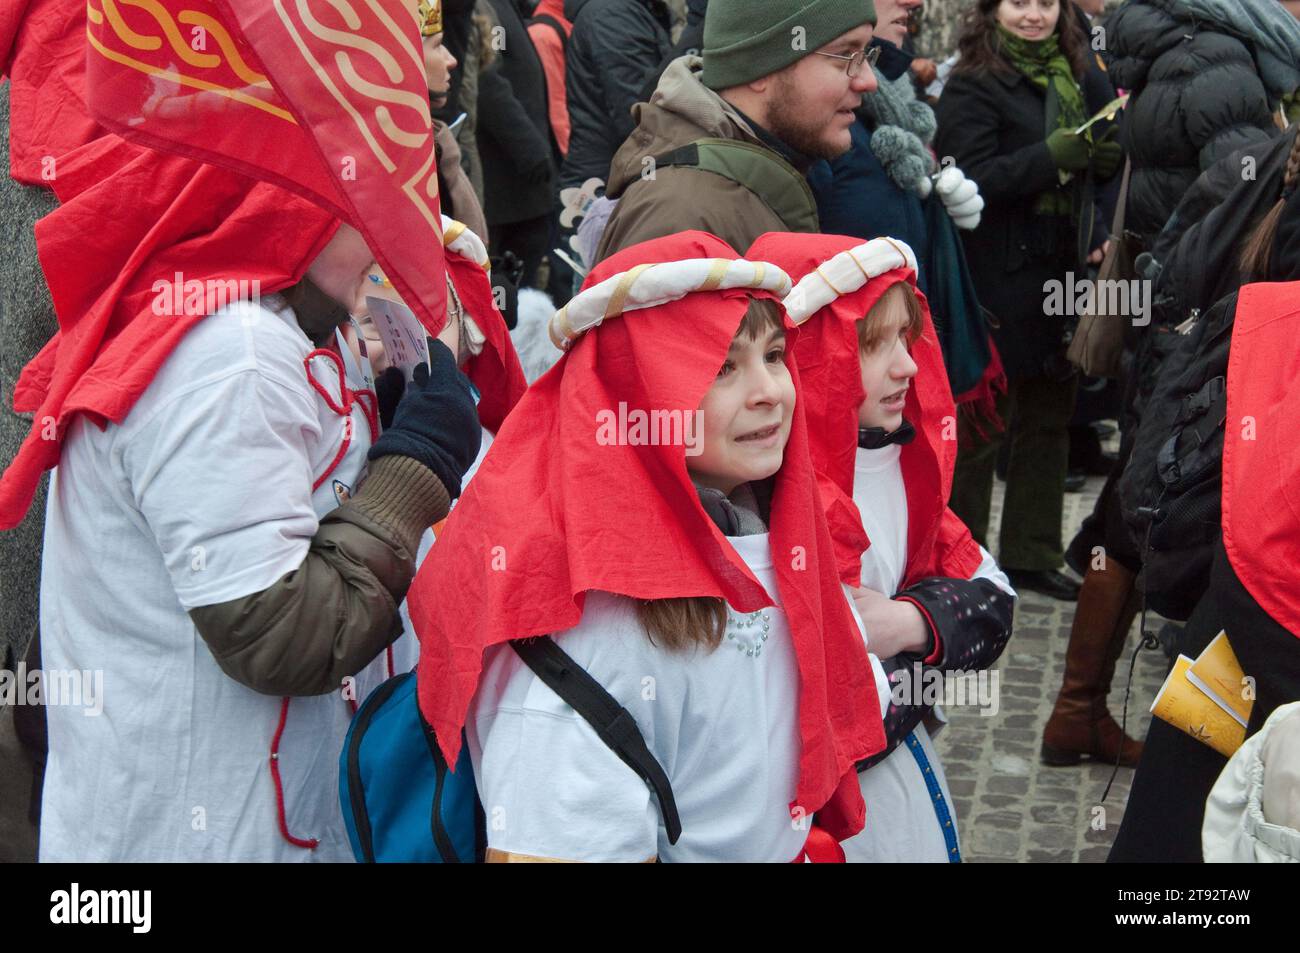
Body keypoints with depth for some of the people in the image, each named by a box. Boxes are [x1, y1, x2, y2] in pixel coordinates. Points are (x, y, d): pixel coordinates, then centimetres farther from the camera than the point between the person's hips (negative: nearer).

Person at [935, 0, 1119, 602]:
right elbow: (972, 180, -19)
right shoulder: (972, 88, -8)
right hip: (998, 279, -7)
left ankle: (1031, 555, 23)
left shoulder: (1075, 79, 13)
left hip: (1060, 276, 7)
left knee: (1049, 417, 12)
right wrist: (1053, 156, -25)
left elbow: (1097, 163, 20)